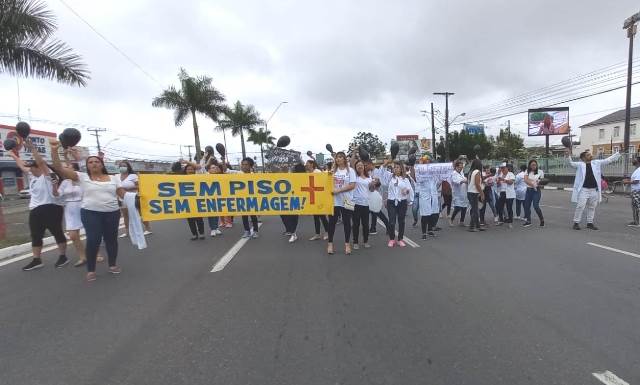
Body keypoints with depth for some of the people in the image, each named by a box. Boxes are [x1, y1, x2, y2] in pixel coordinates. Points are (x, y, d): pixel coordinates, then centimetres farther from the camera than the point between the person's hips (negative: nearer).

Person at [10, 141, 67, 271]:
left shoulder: (48, 176, -9)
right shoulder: (32, 176, 14)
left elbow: (41, 162, -22)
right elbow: (22, 165, 27)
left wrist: (33, 149, -28)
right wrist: (13, 155, 34)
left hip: (51, 209, -9)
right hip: (35, 210, 9)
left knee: (57, 233, 1)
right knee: (35, 236, 11)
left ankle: (63, 257, 11)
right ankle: (36, 260, 19)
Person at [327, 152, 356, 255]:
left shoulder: (350, 170, -1)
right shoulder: (333, 170, 8)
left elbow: (352, 185, -9)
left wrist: (338, 190, -16)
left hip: (346, 201, -2)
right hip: (334, 200, 2)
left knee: (346, 222, 6)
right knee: (332, 222, 6)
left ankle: (347, 244, 18)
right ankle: (330, 243, 16)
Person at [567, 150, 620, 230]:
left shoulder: (597, 163, 11)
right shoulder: (579, 165, -2)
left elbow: (608, 160, 15)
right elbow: (571, 163, -15)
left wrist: (619, 153, 14)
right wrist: (568, 156, -33)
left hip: (594, 190, 5)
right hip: (583, 190, -5)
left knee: (592, 207, 12)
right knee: (580, 207, -6)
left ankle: (590, 223, 22)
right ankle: (576, 223, 2)